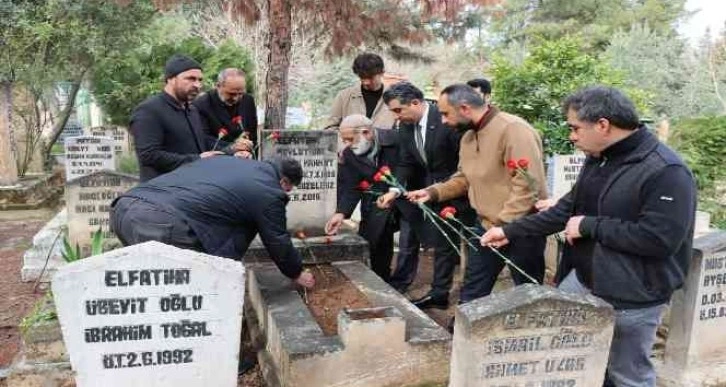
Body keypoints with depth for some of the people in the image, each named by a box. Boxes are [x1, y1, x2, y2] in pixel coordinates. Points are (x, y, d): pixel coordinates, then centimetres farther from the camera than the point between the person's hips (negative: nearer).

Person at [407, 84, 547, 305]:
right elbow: (464, 178, 17)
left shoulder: (514, 129, -20)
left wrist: (503, 225, -24)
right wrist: (434, 192, 2)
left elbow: (528, 185, -25)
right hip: (487, 227, 8)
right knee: (471, 294, 14)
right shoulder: (468, 136, 9)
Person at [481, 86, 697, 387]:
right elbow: (569, 208, 13)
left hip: (632, 298, -8)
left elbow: (660, 239, -29)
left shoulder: (666, 172, -22)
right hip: (582, 280, 8)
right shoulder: (597, 158, 5)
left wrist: (589, 226, -21)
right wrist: (510, 231, 10)